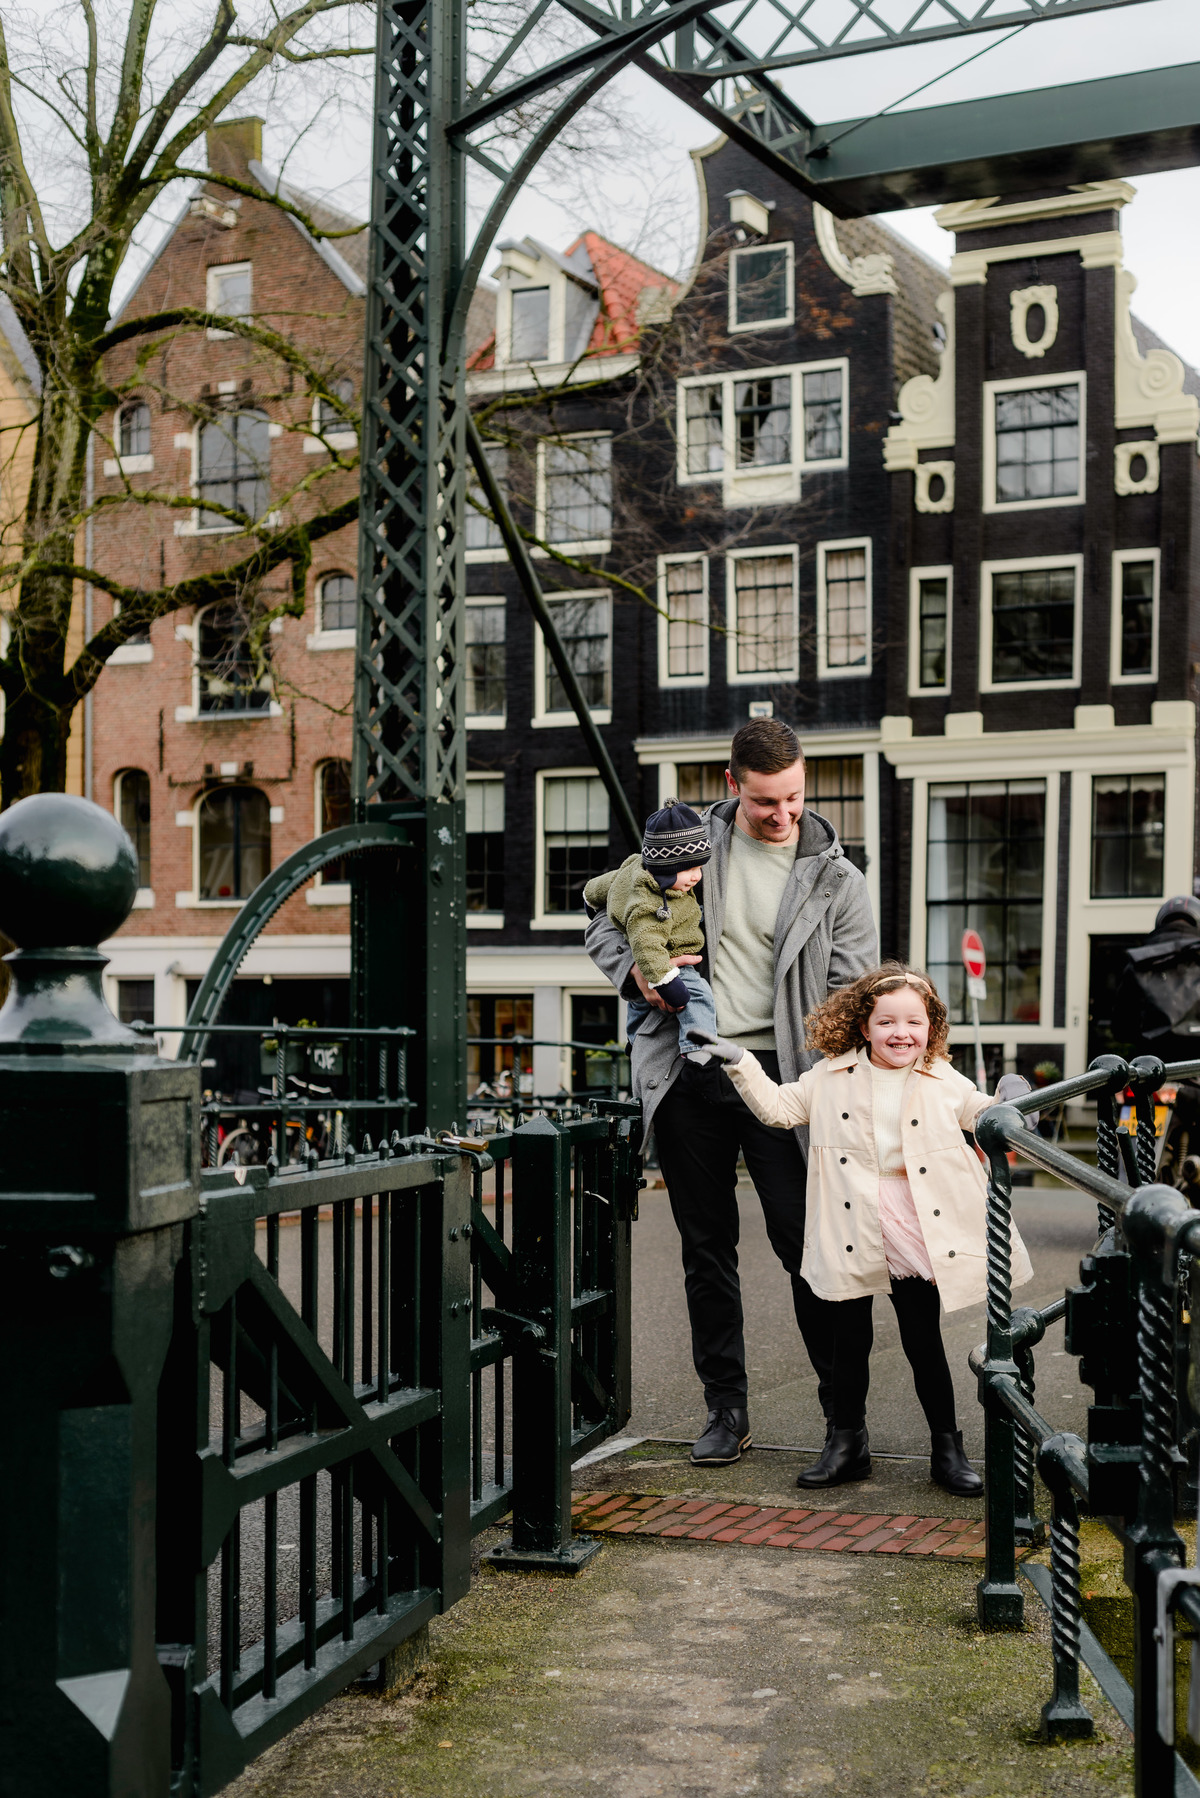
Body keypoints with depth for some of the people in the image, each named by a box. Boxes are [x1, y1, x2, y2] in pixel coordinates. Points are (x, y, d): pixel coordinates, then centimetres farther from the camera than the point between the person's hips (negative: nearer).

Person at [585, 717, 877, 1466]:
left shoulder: (836, 879, 4)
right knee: (707, 1247, 9)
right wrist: (637, 973, -8)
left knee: (805, 1241, -5)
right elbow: (606, 924, 14)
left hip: (778, 1074, -2)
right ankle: (726, 1406, 20)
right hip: (688, 1073, 2)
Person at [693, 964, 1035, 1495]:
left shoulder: (943, 1082, 3)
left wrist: (1007, 1104, -8)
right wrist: (741, 1065, -1)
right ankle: (847, 1443, 23)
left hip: (913, 1234, -1)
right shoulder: (833, 1076, 2)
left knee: (923, 1341, 5)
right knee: (849, 1340, 10)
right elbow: (778, 1107, 7)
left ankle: (947, 1447, 17)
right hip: (850, 1234, 1)